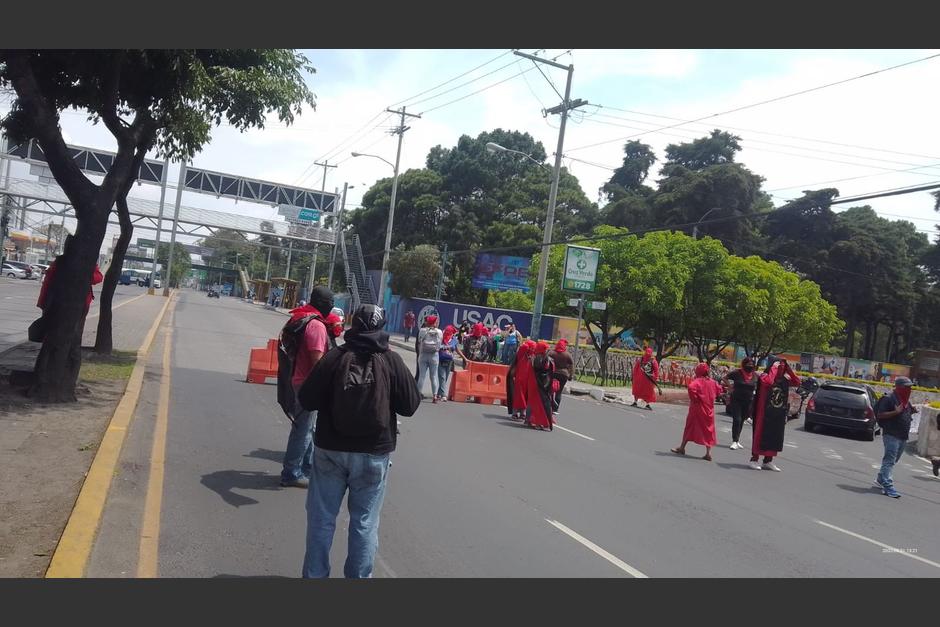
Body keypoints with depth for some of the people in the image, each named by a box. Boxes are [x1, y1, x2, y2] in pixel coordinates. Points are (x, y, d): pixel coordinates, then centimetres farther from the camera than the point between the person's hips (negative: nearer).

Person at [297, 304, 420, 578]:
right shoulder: (391, 361, -7)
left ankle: (315, 574, 24)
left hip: (331, 450, 0)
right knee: (365, 522, 11)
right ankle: (358, 575, 18)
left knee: (322, 517, 14)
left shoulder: (335, 357, -8)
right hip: (374, 453, 0)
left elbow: (307, 400, -5)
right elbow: (411, 405, -3)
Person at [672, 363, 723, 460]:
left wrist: (693, 398, -19)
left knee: (690, 427, 10)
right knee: (708, 430, 7)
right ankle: (708, 453, 2)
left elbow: (691, 387, -34)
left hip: (697, 409, -4)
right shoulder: (713, 382, 2)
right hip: (709, 410, 4)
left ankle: (682, 448, 21)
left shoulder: (698, 381, -15)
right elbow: (719, 390, 16)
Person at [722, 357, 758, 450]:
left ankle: (737, 440, 24)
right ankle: (734, 441, -8)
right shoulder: (737, 373, -8)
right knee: (736, 420, -11)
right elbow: (724, 378, 1)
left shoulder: (755, 376, 2)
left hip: (748, 401, 4)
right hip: (736, 400, -4)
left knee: (742, 421, 12)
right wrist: (730, 387, -6)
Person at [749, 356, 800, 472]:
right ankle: (754, 459, 6)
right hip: (765, 412, -6)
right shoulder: (765, 376, -11)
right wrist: (774, 368, -20)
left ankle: (768, 461, 21)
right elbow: (769, 382, -32)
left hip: (779, 414, 6)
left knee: (775, 437, 10)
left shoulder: (784, 379, 8)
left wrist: (787, 368, -2)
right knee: (761, 434, -1)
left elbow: (797, 382, 3)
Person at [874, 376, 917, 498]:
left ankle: (880, 480, 29)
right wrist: (896, 412, -25)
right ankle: (888, 486, -16)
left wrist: (912, 411, 7)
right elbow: (880, 415, -15)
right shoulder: (888, 398, -11)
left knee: (893, 460, 15)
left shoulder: (906, 400, 16)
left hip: (903, 436, 9)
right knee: (889, 460, -12)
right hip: (891, 434, -9)